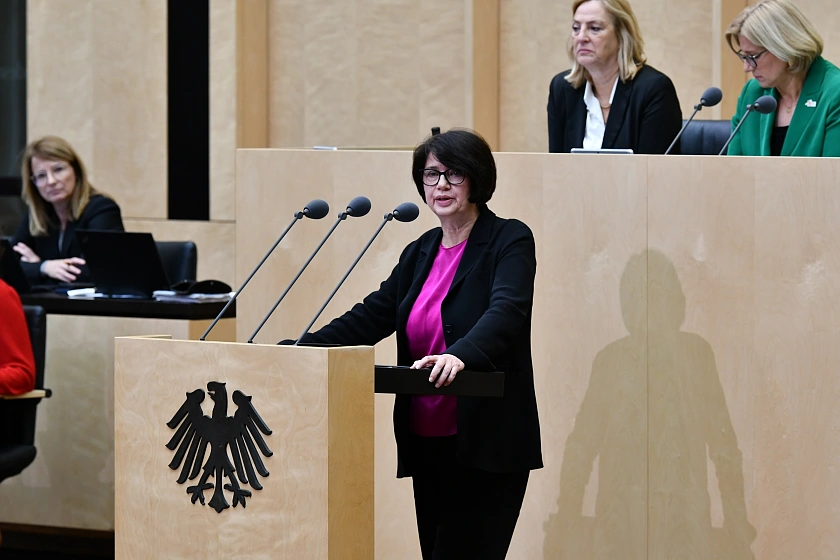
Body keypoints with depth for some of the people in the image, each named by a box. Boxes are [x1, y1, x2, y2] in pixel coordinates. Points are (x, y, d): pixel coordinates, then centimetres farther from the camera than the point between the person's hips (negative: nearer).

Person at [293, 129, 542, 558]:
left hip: (483, 445, -7)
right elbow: (372, 315, 13)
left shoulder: (510, 241, -6)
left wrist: (460, 355, -43)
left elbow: (505, 312, -24)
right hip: (426, 441, 7)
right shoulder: (420, 252, 15)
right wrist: (303, 348, -1)